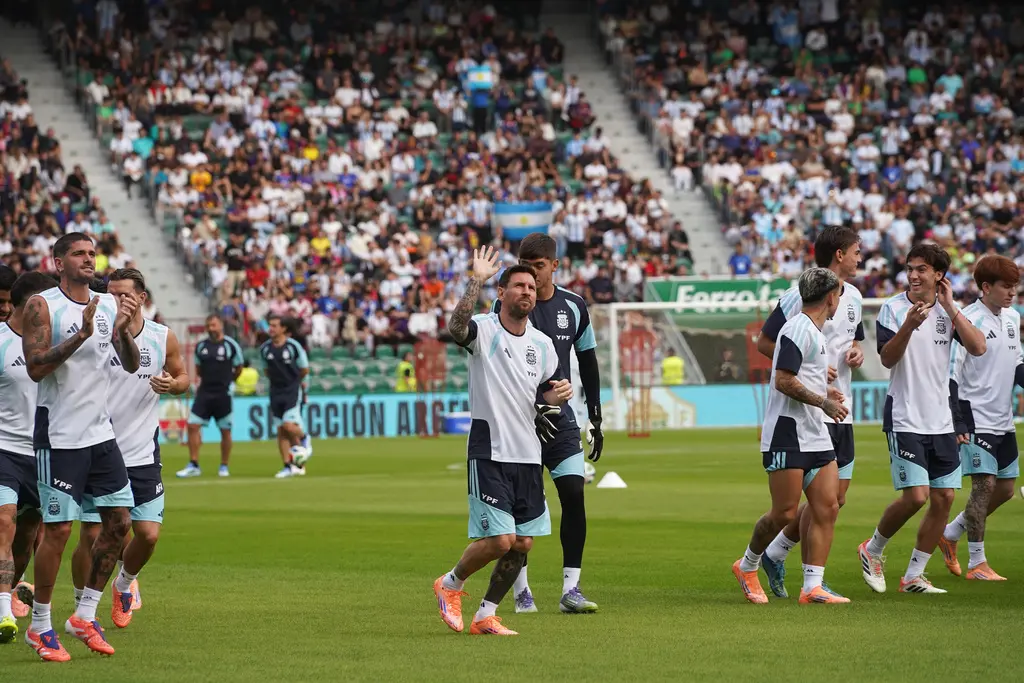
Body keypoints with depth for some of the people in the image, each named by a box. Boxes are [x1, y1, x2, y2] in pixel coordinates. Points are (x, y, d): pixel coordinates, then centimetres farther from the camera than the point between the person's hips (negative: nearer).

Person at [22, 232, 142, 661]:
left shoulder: (108, 305, 9)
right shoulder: (42, 306, -8)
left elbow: (131, 365, 6)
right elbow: (36, 367, -18)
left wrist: (123, 329, -12)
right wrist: (81, 335, -26)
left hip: (100, 432, 6)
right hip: (59, 436, -6)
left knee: (119, 522, 5)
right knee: (57, 529, -6)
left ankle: (84, 616, 16)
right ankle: (39, 626, 6)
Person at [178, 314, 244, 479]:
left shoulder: (231, 345, -5)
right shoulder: (201, 346, 7)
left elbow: (238, 369, 5)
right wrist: (209, 378, 10)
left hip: (223, 394, -3)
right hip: (204, 392, 3)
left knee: (225, 430, 3)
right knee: (193, 425, -6)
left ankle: (224, 466, 16)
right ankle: (193, 466, -1)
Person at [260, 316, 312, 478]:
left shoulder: (293, 346, -10)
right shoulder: (265, 348, 2)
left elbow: (304, 370, -1)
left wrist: (291, 380, 6)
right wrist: (277, 379, 4)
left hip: (293, 391, -5)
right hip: (276, 392, 5)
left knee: (289, 426, -18)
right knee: (280, 430, 3)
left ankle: (303, 438, 16)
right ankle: (289, 466, 9)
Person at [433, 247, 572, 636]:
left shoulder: (542, 344, 10)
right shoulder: (484, 331, -9)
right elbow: (457, 327, -32)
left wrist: (558, 395, -3)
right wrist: (477, 280, -37)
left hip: (529, 455, 6)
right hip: (489, 453, -6)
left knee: (522, 545, 4)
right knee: (500, 540, -13)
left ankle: (486, 616, 19)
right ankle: (450, 584, 14)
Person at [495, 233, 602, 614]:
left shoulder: (574, 306, 6)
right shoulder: (505, 305, -4)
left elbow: (587, 361, 16)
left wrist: (595, 418, 14)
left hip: (561, 419, 2)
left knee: (574, 494, -9)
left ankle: (571, 589, -5)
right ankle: (521, 590, 10)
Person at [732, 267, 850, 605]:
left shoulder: (815, 332, 18)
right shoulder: (798, 329, -13)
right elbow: (783, 380, -20)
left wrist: (824, 390, 20)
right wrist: (822, 402, -18)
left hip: (816, 436, 10)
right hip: (787, 434, -10)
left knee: (827, 507, -1)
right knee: (785, 513, -6)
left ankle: (812, 586, -1)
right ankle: (747, 566, 17)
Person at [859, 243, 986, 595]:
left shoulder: (949, 310, 5)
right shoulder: (893, 308, -6)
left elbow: (978, 348, -8)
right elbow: (887, 359, -15)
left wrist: (950, 308, -12)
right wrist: (909, 325, -29)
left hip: (941, 421, 5)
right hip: (904, 420, -5)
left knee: (944, 497, 1)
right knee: (915, 496, -13)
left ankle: (914, 576, 12)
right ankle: (872, 550, 12)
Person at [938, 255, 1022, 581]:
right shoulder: (968, 321, -15)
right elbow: (950, 374, -14)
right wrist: (957, 423, -18)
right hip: (976, 418, -8)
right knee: (984, 484, -9)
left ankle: (950, 533, 26)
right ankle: (976, 563, -1)